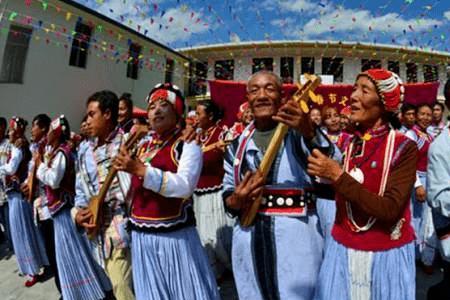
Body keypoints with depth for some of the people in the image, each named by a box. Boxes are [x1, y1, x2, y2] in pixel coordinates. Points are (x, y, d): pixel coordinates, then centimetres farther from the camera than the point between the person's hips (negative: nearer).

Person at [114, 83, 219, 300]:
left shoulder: (187, 143, -9)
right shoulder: (143, 146, 11)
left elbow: (184, 186, -26)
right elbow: (131, 189, 19)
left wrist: (141, 170, -26)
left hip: (174, 235, -6)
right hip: (141, 235, 6)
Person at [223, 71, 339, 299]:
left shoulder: (302, 133, -3)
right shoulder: (237, 144, 6)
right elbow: (228, 193, 11)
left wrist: (309, 133, -35)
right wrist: (236, 201, -11)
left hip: (296, 237, -3)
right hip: (249, 239, 4)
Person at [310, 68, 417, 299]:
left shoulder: (404, 147, -12)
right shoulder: (349, 144, 0)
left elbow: (390, 209, -21)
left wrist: (338, 175, -24)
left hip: (387, 253, -3)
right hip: (343, 248, 4)